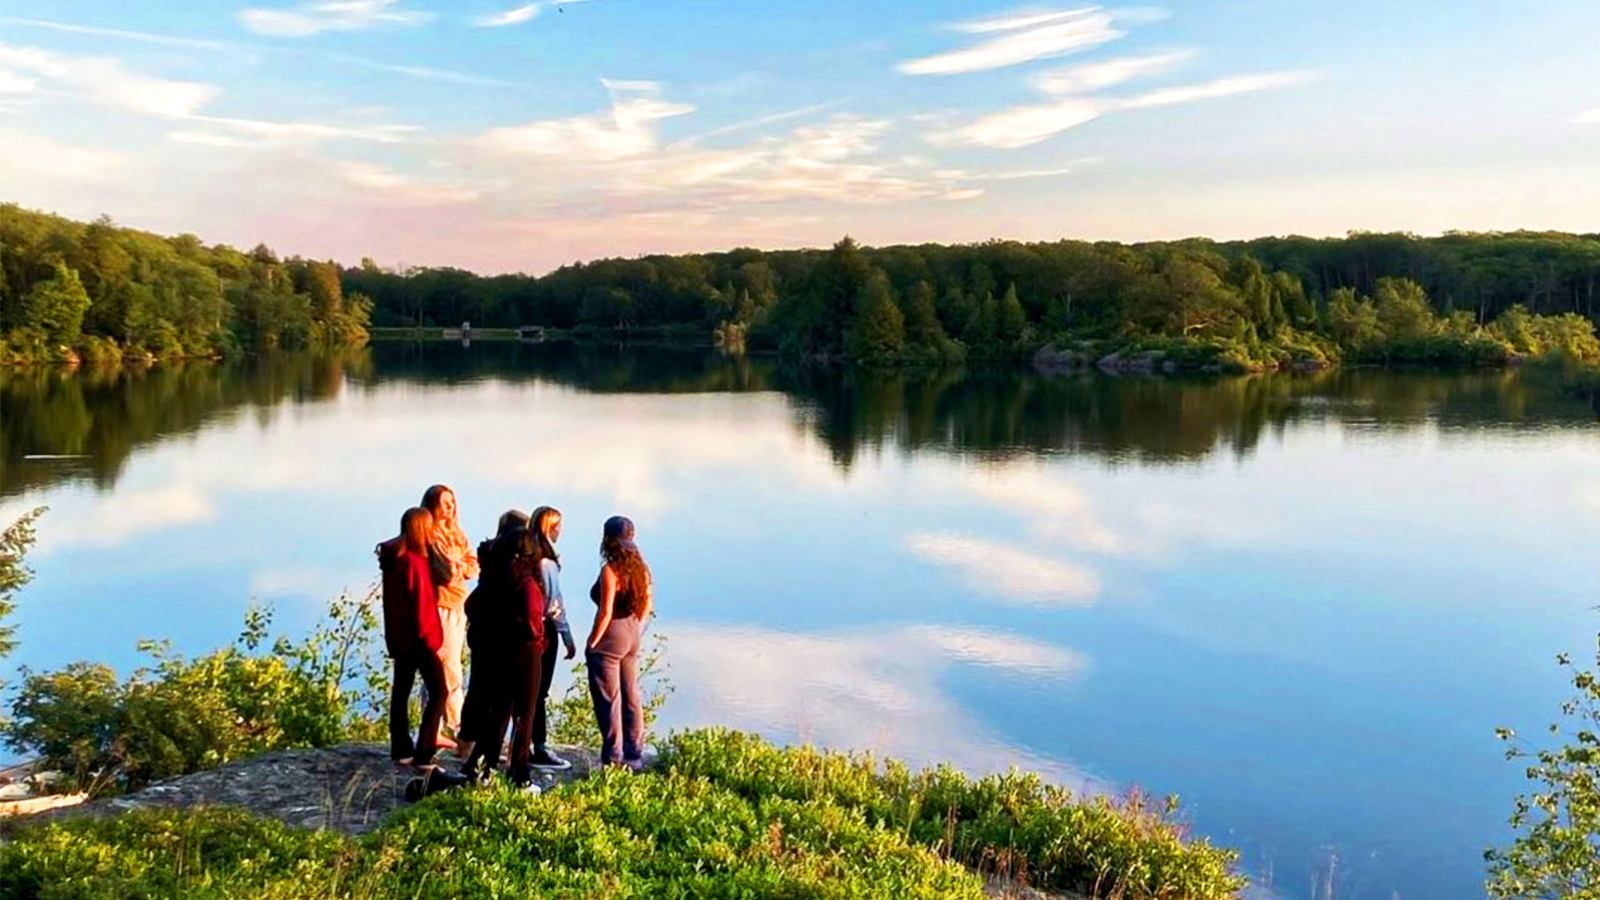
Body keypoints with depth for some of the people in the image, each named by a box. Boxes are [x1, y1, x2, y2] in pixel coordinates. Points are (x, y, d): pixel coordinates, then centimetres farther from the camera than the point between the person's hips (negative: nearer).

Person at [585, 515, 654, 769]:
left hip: (610, 637, -7)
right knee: (631, 697, 14)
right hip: (632, 638, 8)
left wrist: (591, 644, -12)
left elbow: (605, 612, -20)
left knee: (608, 700, 2)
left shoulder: (610, 570, -17)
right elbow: (648, 604, 11)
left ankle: (613, 758, 6)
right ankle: (634, 755, 21)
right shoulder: (640, 567, 4)